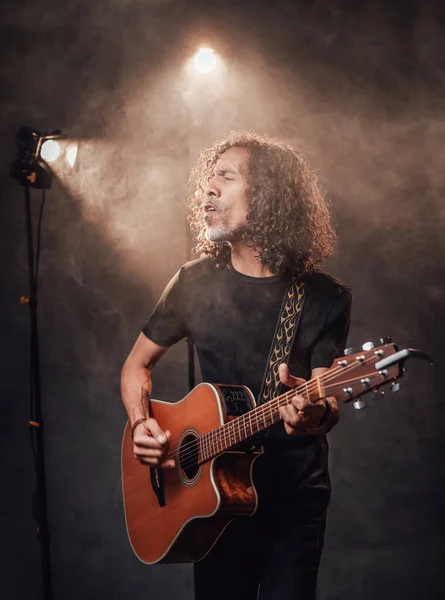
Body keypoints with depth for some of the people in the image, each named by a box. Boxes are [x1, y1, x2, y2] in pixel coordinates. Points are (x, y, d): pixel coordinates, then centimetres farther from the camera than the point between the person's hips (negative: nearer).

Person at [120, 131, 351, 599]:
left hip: (295, 493, -2)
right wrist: (141, 425, -8)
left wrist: (316, 413, -37)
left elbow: (328, 399, -13)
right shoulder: (195, 283, 0)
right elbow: (137, 364, 11)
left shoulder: (325, 298, -8)